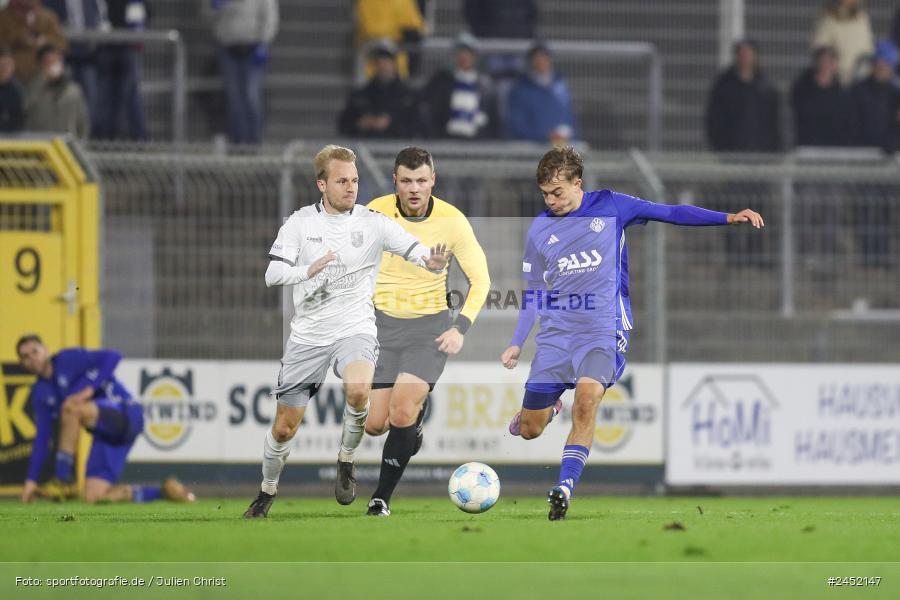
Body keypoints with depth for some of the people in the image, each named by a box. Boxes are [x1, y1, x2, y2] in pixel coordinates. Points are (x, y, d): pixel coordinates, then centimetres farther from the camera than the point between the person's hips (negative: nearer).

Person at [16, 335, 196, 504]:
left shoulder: (68, 359, -5)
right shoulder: (40, 393, 15)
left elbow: (112, 357, -17)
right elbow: (42, 438, 17)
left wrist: (89, 388, -24)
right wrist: (31, 480, 12)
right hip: (104, 436, 8)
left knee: (71, 407, -34)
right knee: (93, 497, -7)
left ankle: (63, 480, -26)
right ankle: (163, 491, 9)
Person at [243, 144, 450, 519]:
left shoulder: (372, 223, -4)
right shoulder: (300, 223, -2)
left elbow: (414, 249, -13)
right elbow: (273, 274, -10)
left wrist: (432, 261, -37)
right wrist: (308, 271, -30)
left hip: (354, 329, -2)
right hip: (308, 334, 2)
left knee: (358, 391, -34)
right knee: (284, 428, 5)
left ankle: (346, 462, -8)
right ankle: (267, 492, 32)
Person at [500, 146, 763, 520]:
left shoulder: (609, 207, 1)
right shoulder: (539, 229, 7)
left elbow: (670, 214, 2)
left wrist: (729, 218, -7)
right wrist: (517, 343, 8)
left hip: (603, 328, -3)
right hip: (556, 332, 3)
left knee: (587, 398, -32)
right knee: (528, 431, 4)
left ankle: (565, 486, -30)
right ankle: (546, 407, 41)